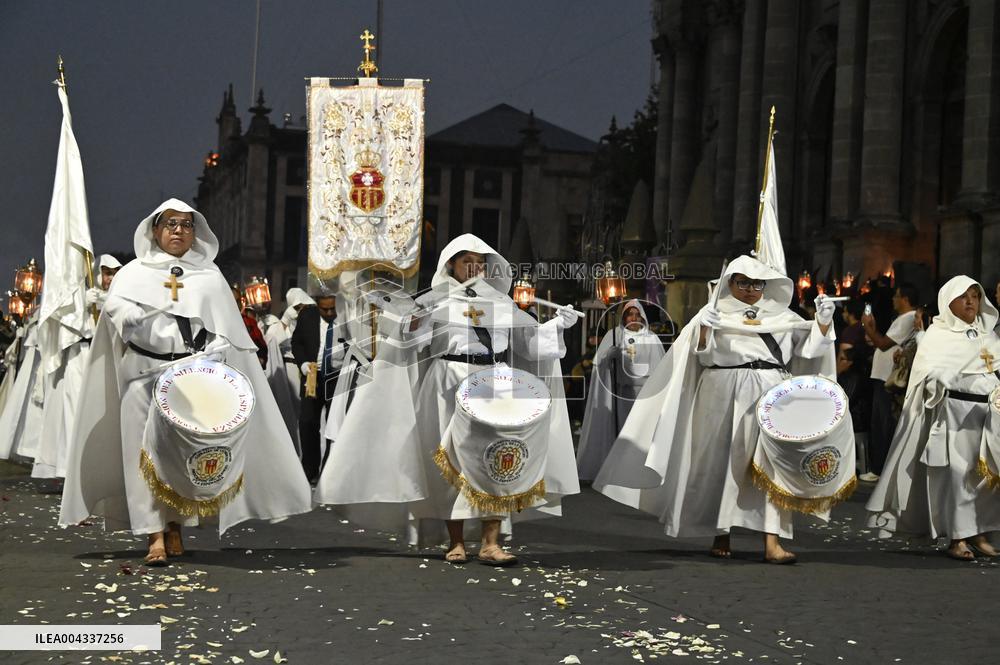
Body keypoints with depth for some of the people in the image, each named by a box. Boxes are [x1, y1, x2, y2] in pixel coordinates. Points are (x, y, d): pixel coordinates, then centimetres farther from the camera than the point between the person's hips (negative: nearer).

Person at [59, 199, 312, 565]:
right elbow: (119, 309, -7)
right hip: (147, 374, -1)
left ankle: (176, 527, 6)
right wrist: (176, 341, -19)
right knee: (152, 449, -11)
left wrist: (208, 357, -14)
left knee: (186, 450, -5)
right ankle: (155, 536, -16)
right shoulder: (135, 273, 12)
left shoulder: (210, 276, 15)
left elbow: (227, 332, 7)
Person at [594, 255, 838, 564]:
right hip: (725, 397, -1)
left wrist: (822, 323, -6)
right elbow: (703, 356, 0)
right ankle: (720, 536, 14)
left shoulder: (781, 315, 15)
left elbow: (808, 347, 11)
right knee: (724, 463, 2)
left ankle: (772, 542, -14)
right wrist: (703, 330, -19)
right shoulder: (716, 312, 8)